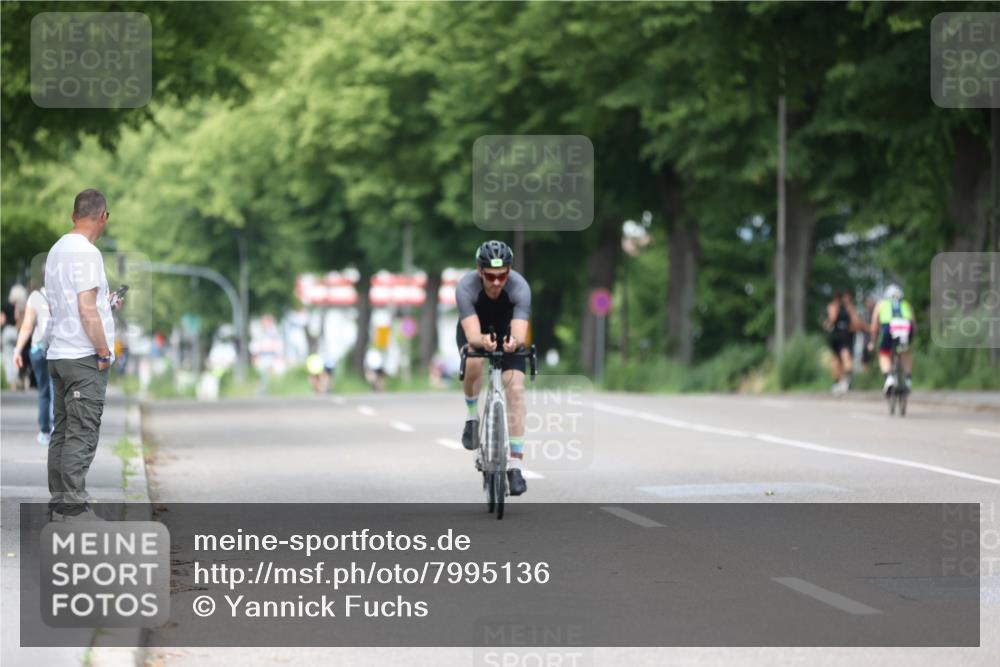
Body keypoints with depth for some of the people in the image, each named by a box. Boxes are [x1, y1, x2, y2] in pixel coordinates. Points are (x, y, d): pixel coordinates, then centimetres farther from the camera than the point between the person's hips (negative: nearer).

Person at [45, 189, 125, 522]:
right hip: (84, 357, -9)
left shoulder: (56, 250, 13)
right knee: (82, 435, -8)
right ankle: (73, 507, -9)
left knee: (63, 431, 11)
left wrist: (104, 303, 28)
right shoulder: (86, 252, -15)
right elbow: (87, 310, -20)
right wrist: (104, 351, -12)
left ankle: (59, 503, 14)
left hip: (58, 354, 9)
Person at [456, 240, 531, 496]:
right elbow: (472, 335, -44)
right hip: (475, 331, -1)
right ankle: (472, 417, -5)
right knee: (474, 363, -34)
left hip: (506, 332, 1)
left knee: (516, 389, -17)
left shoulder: (520, 287, -34)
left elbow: (520, 333, -44)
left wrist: (514, 341, -67)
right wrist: (483, 341, -67)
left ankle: (515, 466, -13)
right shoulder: (466, 287, -35)